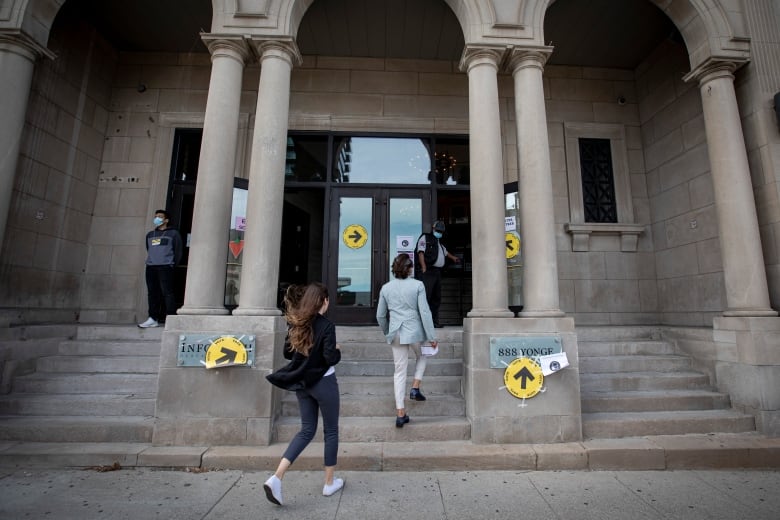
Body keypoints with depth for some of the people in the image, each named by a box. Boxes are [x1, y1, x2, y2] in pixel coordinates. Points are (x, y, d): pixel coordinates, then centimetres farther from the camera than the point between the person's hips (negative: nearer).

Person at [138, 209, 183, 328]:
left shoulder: (173, 233, 6)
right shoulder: (150, 235, 22)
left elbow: (178, 251, 2)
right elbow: (148, 251, 28)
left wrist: (172, 265, -2)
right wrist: (149, 261, 18)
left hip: (165, 267, -5)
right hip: (150, 267, 6)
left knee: (167, 292, -10)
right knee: (152, 293, 4)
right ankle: (153, 318, 8)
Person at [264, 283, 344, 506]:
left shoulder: (295, 323, 1)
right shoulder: (326, 325, -18)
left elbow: (287, 353, 7)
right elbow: (331, 358, -21)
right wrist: (338, 351, -1)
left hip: (302, 383, 6)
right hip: (323, 383, -6)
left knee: (307, 430, 17)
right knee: (331, 431, 13)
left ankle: (276, 477, 6)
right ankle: (329, 483, 26)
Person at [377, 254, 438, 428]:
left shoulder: (386, 288, 3)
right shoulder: (417, 285, -7)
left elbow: (380, 316, 9)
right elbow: (425, 312, -10)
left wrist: (387, 332, 25)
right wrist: (432, 337, -3)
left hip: (396, 333, 3)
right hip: (415, 331, -2)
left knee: (400, 371, 10)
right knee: (422, 357, 29)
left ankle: (400, 413, 13)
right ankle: (415, 388, 17)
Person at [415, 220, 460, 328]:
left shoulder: (439, 243, 28)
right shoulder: (425, 238, 4)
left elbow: (445, 252, 47)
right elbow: (421, 252, -8)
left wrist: (454, 258, 62)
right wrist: (423, 267, -20)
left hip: (437, 272, 8)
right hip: (427, 272, -8)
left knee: (436, 298, 7)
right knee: (425, 296, -14)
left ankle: (434, 322, 12)